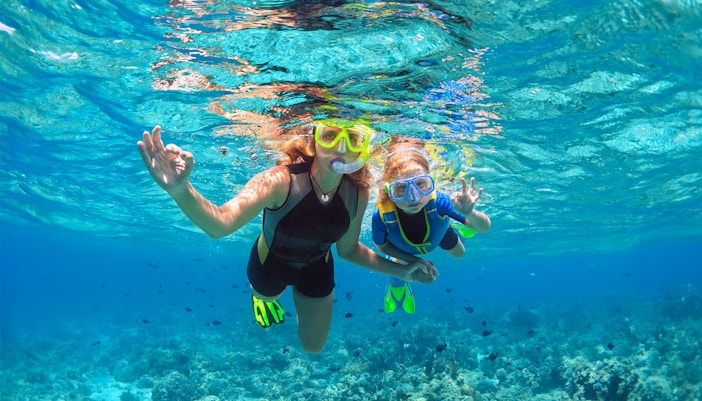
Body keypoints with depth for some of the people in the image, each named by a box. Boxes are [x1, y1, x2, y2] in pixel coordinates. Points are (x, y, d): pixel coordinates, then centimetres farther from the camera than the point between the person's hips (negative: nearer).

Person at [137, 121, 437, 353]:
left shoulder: (357, 194, -27)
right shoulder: (280, 181, -41)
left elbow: (348, 249, -8)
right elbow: (219, 224, -57)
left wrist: (400, 271, -11)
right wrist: (181, 190, -76)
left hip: (317, 269, 3)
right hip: (271, 263, -2)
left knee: (313, 346, 23)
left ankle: (302, 300, 51)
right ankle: (260, 296, 67)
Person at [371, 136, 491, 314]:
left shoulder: (438, 201, -48)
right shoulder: (381, 215, -45)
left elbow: (485, 228, -41)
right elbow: (381, 245, -21)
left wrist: (470, 214, -63)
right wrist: (413, 260, -24)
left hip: (437, 231, 1)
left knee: (458, 253, 27)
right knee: (398, 280, 19)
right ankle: (397, 286, 57)